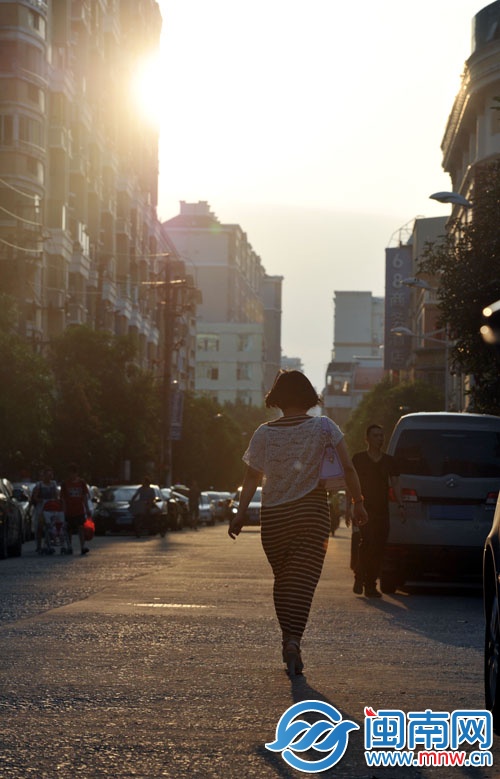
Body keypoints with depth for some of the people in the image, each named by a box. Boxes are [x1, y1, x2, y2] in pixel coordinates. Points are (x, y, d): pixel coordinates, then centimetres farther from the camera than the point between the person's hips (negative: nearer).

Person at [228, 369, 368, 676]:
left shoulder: (264, 433, 1)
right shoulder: (324, 427, -2)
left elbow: (252, 478, -1)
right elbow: (348, 468, -6)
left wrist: (241, 513, 1)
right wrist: (358, 502, 2)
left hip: (273, 516, 2)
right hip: (312, 513, -2)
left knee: (282, 579, 17)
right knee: (303, 580, -4)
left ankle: (288, 638, 21)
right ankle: (294, 640, -22)